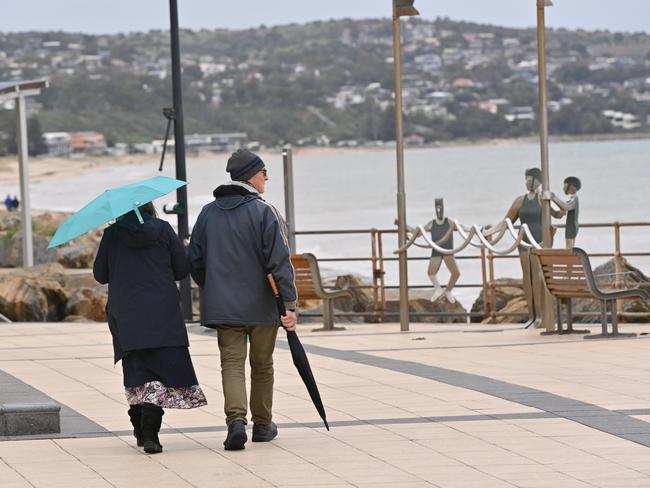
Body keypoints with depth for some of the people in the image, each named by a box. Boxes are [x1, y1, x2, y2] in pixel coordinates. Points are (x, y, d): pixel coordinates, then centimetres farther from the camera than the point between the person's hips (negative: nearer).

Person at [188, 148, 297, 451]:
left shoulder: (208, 213, 5)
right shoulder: (264, 213, -10)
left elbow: (194, 260, 10)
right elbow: (280, 261, -14)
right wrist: (289, 303, -14)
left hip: (223, 308, 3)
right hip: (262, 305, -2)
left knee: (232, 364, 1)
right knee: (262, 366, 13)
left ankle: (236, 419, -21)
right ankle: (262, 424, 23)